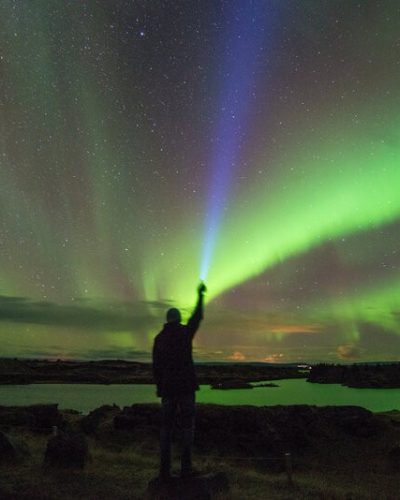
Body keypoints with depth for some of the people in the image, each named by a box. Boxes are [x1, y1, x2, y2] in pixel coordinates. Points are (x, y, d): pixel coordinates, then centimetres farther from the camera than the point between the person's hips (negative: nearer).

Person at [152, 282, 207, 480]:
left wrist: (159, 388, 13)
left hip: (168, 387, 3)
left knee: (166, 426, 9)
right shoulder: (185, 332, -4)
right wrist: (200, 295, 27)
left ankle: (164, 468, 6)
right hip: (186, 385, -3)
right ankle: (186, 467, 3)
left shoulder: (159, 338, 4)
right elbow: (197, 316, 14)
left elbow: (156, 367, 4)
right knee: (187, 425, 5)